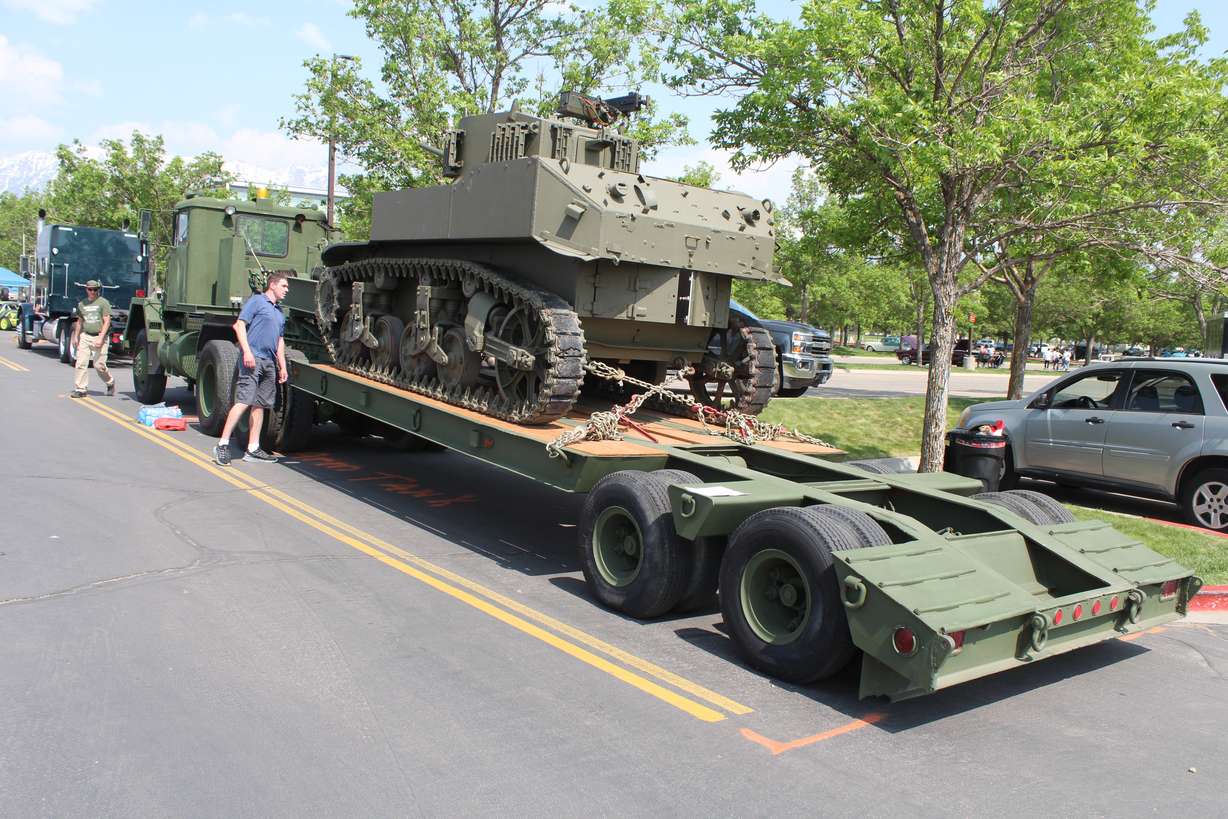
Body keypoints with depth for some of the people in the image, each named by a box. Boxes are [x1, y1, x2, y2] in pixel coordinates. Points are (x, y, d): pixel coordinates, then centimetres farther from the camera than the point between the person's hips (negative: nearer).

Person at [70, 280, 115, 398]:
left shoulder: (103, 302, -3)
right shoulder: (81, 304, 13)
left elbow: (107, 322, -9)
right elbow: (79, 321, 23)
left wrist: (101, 338, -17)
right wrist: (75, 337, 17)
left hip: (99, 336, -4)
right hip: (85, 336, 4)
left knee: (99, 365, -5)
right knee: (81, 363, -5)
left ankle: (110, 383, 21)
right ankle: (80, 389, -2)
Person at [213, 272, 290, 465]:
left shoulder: (279, 313, 24)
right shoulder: (256, 301, 1)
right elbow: (239, 325, -8)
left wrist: (282, 366, 20)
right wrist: (247, 352, -18)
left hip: (269, 363, 8)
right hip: (252, 359, -8)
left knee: (260, 405, 8)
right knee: (243, 402, -15)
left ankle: (253, 449, 11)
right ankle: (223, 445, -13)